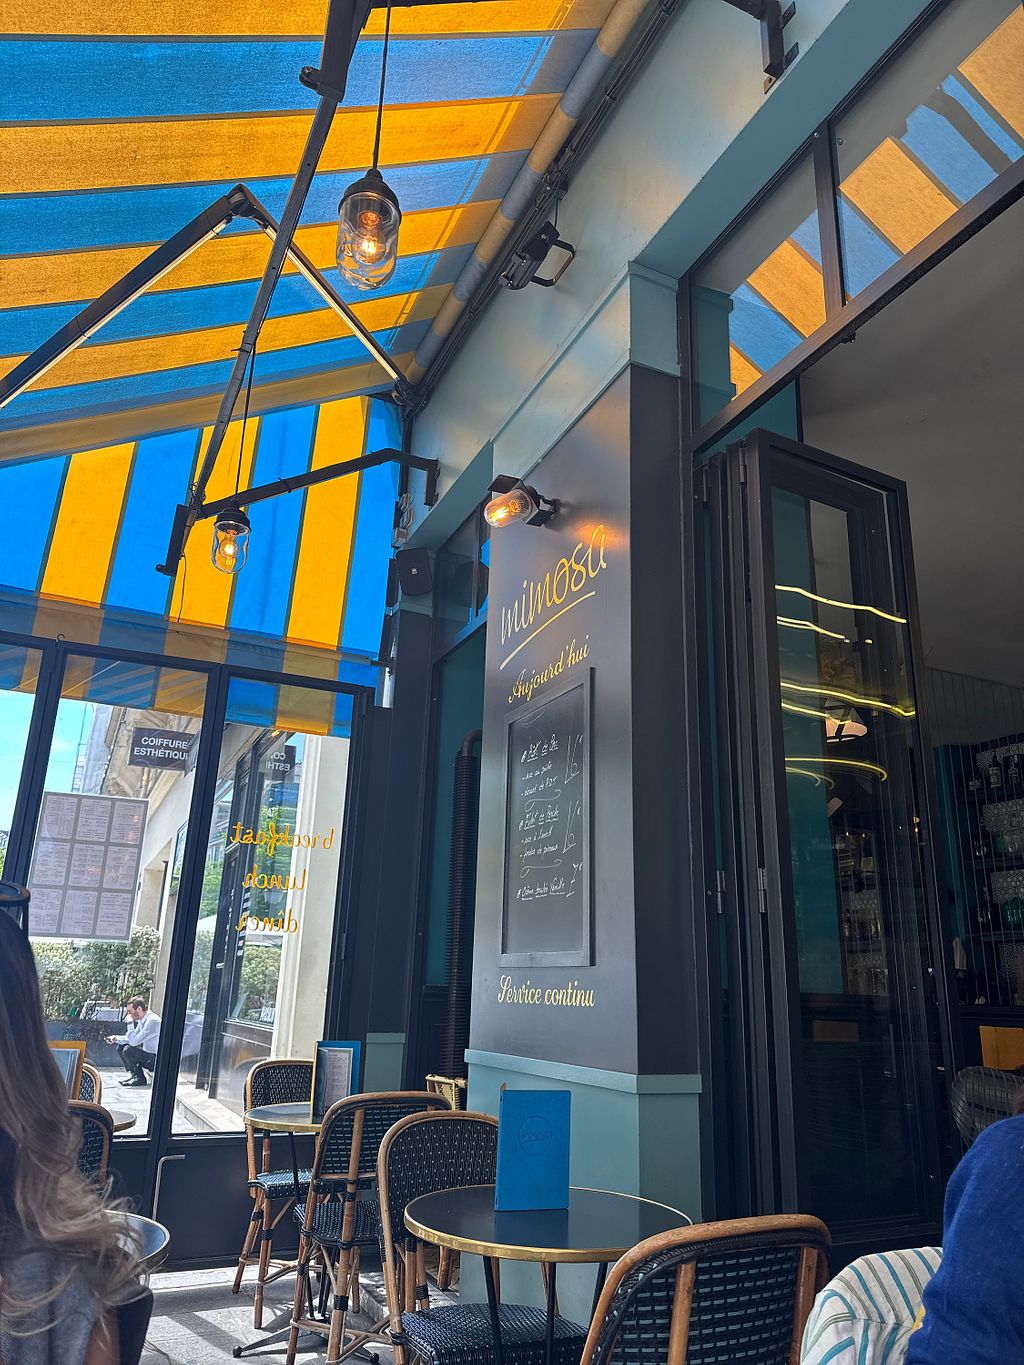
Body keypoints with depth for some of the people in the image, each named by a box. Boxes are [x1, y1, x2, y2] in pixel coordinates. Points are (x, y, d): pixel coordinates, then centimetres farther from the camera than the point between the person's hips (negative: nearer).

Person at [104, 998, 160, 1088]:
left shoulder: (152, 1020, -23)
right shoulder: (141, 1020, 6)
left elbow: (134, 1041, -26)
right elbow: (131, 1039, 17)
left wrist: (130, 1023, -18)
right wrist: (116, 1038, 2)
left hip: (155, 1059, -9)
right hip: (147, 1055, 10)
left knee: (128, 1050, -24)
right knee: (120, 1047, 10)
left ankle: (140, 1079, -7)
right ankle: (132, 1074, 8)